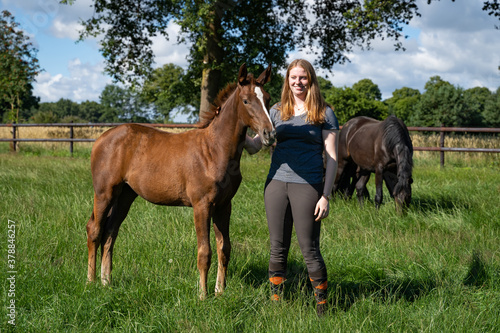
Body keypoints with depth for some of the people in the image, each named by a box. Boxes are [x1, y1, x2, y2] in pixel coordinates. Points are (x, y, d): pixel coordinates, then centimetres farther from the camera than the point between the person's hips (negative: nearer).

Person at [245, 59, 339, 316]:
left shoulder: (324, 113, 2)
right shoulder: (277, 111, 12)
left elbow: (331, 158, -1)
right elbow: (255, 146, 8)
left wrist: (326, 196, -8)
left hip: (308, 186, -3)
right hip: (276, 184, 4)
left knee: (309, 249, 0)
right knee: (278, 248, 10)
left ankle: (322, 304, 14)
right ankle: (276, 301, 22)